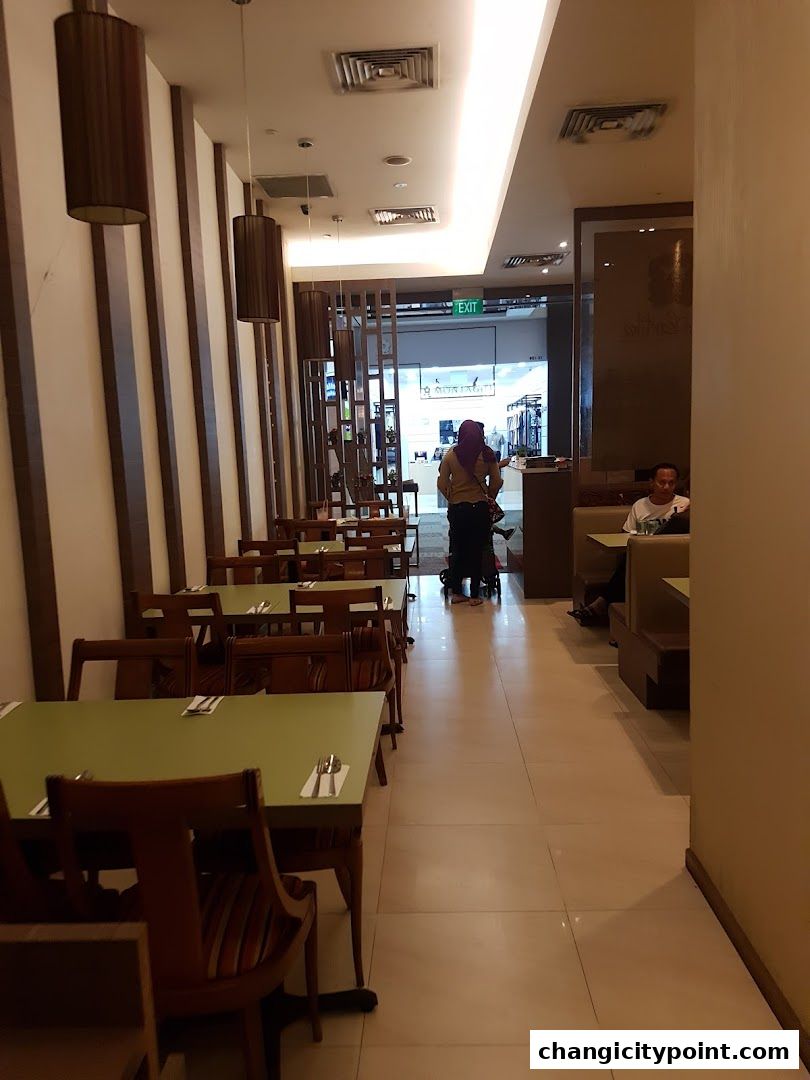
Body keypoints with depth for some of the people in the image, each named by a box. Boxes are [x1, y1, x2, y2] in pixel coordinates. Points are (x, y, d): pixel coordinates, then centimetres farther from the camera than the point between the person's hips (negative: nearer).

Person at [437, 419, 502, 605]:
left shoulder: (451, 455, -3)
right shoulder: (487, 454, -4)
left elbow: (442, 484, -3)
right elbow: (496, 482, -1)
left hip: (457, 508, 1)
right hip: (480, 507, -1)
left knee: (458, 550, 13)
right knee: (477, 551, 7)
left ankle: (456, 593, 17)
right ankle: (474, 595, 10)